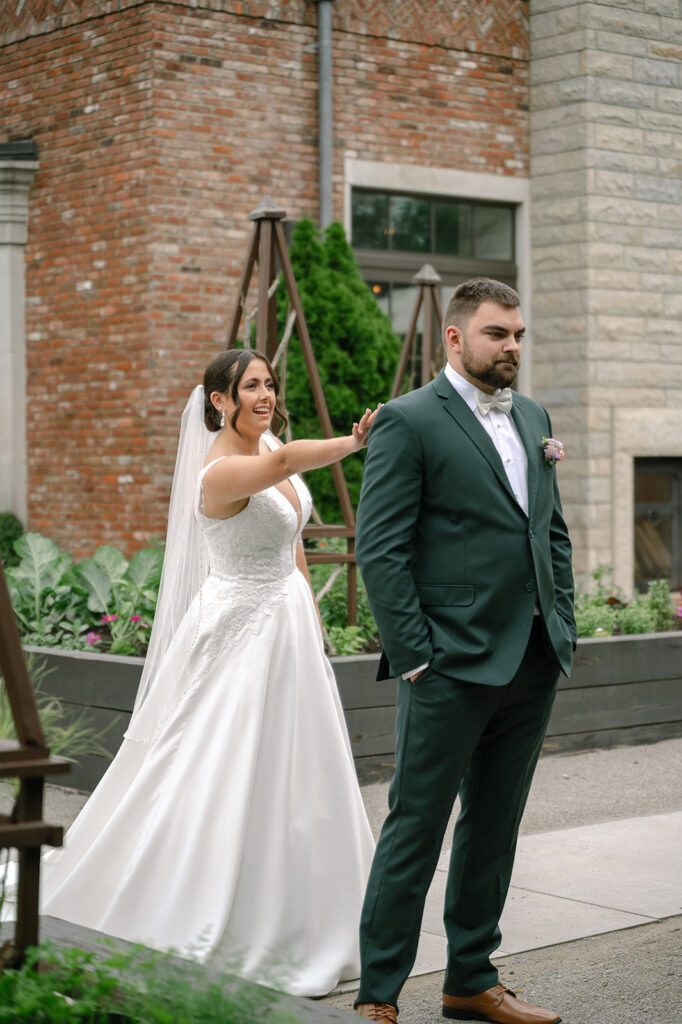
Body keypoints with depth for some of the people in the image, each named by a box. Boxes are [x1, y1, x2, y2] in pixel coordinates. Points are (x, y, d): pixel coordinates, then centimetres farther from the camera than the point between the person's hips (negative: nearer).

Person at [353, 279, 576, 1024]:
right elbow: (379, 547, -12)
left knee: (495, 825, 15)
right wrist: (412, 654, -15)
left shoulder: (532, 418, 15)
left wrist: (563, 623, 11)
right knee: (416, 827, -2)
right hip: (453, 663, -7)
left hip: (533, 662, 7)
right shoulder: (409, 421, -8)